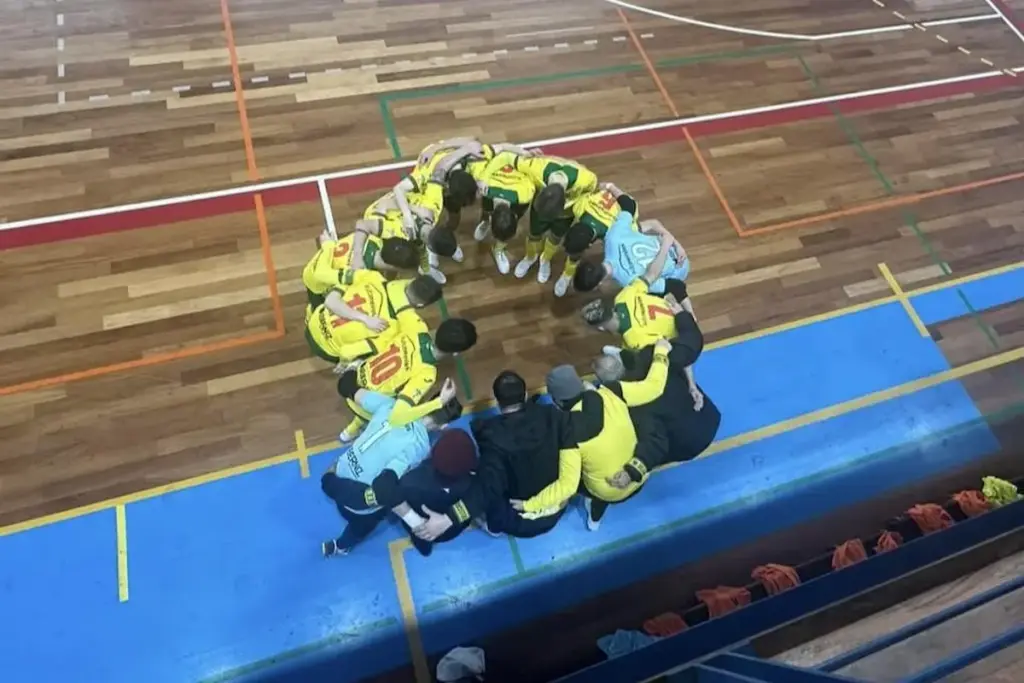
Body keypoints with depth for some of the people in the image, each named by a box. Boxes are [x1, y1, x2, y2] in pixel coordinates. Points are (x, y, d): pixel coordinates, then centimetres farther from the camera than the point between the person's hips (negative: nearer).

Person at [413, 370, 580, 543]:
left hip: (522, 523, -4)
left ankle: (494, 525, 22)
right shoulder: (552, 415, -13)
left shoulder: (494, 433, -25)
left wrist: (449, 518, -36)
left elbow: (487, 485, -33)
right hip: (557, 510, 5)